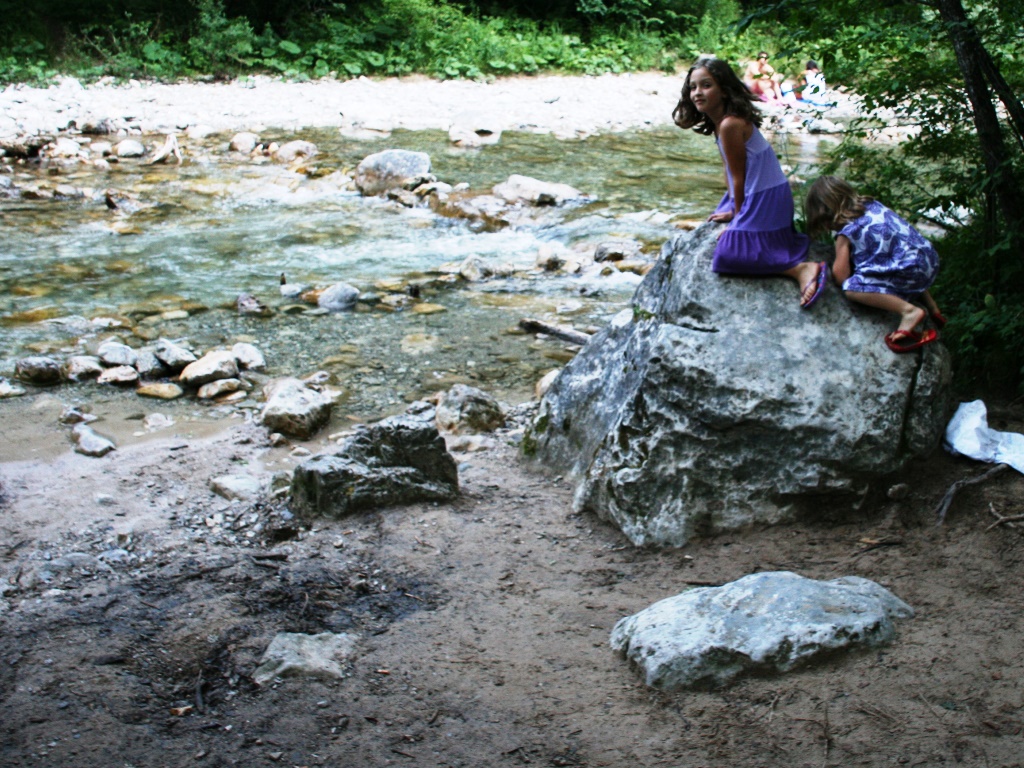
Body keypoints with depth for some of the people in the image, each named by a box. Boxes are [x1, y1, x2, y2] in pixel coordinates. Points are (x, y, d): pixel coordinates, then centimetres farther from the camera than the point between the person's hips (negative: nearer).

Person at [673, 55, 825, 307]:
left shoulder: (729, 125, -22)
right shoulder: (717, 122, 7)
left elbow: (739, 177, -15)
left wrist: (737, 214, -5)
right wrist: (732, 210, 11)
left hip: (765, 198, -11)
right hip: (754, 196, 11)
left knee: (730, 253, -16)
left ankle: (800, 269, -20)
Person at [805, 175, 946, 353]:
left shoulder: (845, 233, -5)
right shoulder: (872, 204, 17)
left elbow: (841, 276, -5)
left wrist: (836, 265, 16)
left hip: (910, 270, -9)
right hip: (930, 259, 9)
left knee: (852, 288, -17)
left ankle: (909, 311, -27)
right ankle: (931, 306, 31)